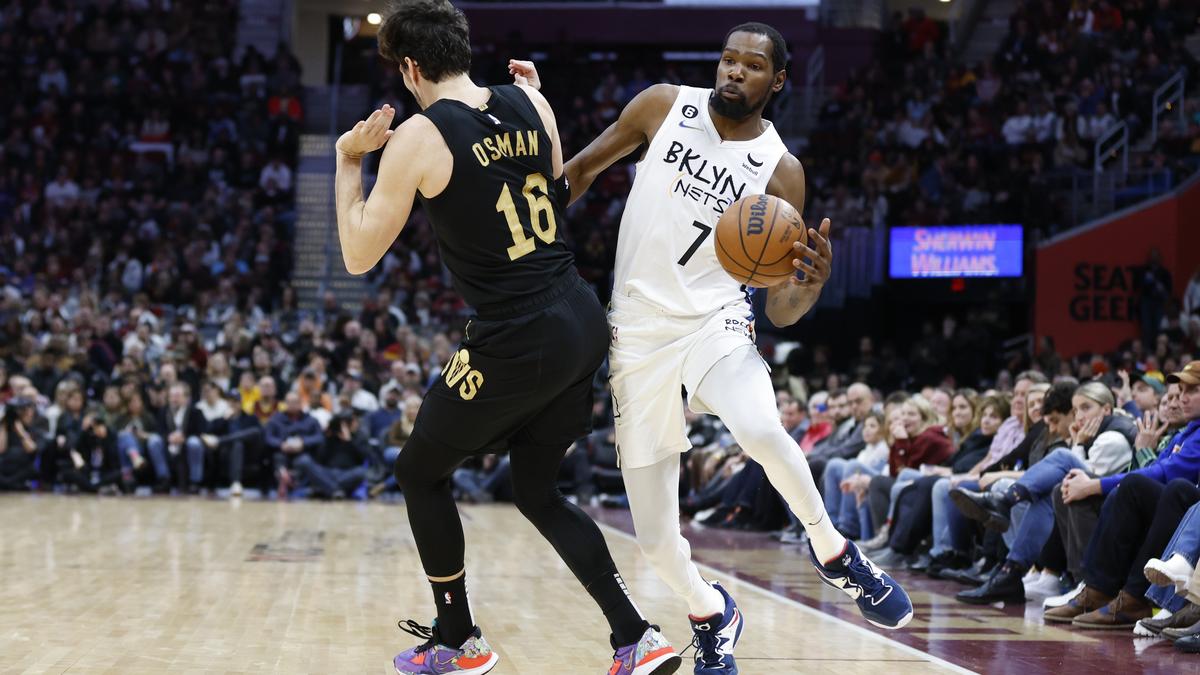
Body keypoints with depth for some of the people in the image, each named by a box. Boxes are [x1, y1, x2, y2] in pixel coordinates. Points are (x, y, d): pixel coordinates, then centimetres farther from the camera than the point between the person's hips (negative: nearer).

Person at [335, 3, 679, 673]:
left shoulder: (418, 138, -11)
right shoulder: (530, 102, 5)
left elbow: (359, 256, -4)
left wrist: (350, 159, 5)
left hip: (516, 343, -7)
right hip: (585, 323, 7)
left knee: (421, 472, 18)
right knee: (539, 492, 22)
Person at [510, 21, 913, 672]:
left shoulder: (780, 171, -3)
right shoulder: (664, 106, 0)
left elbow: (781, 310, -4)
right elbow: (580, 171, 14)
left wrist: (812, 283, -26)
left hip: (714, 320, -1)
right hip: (638, 334, 1)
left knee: (762, 432, -36)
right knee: (656, 540, -2)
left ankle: (832, 550, -8)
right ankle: (711, 616, 32)